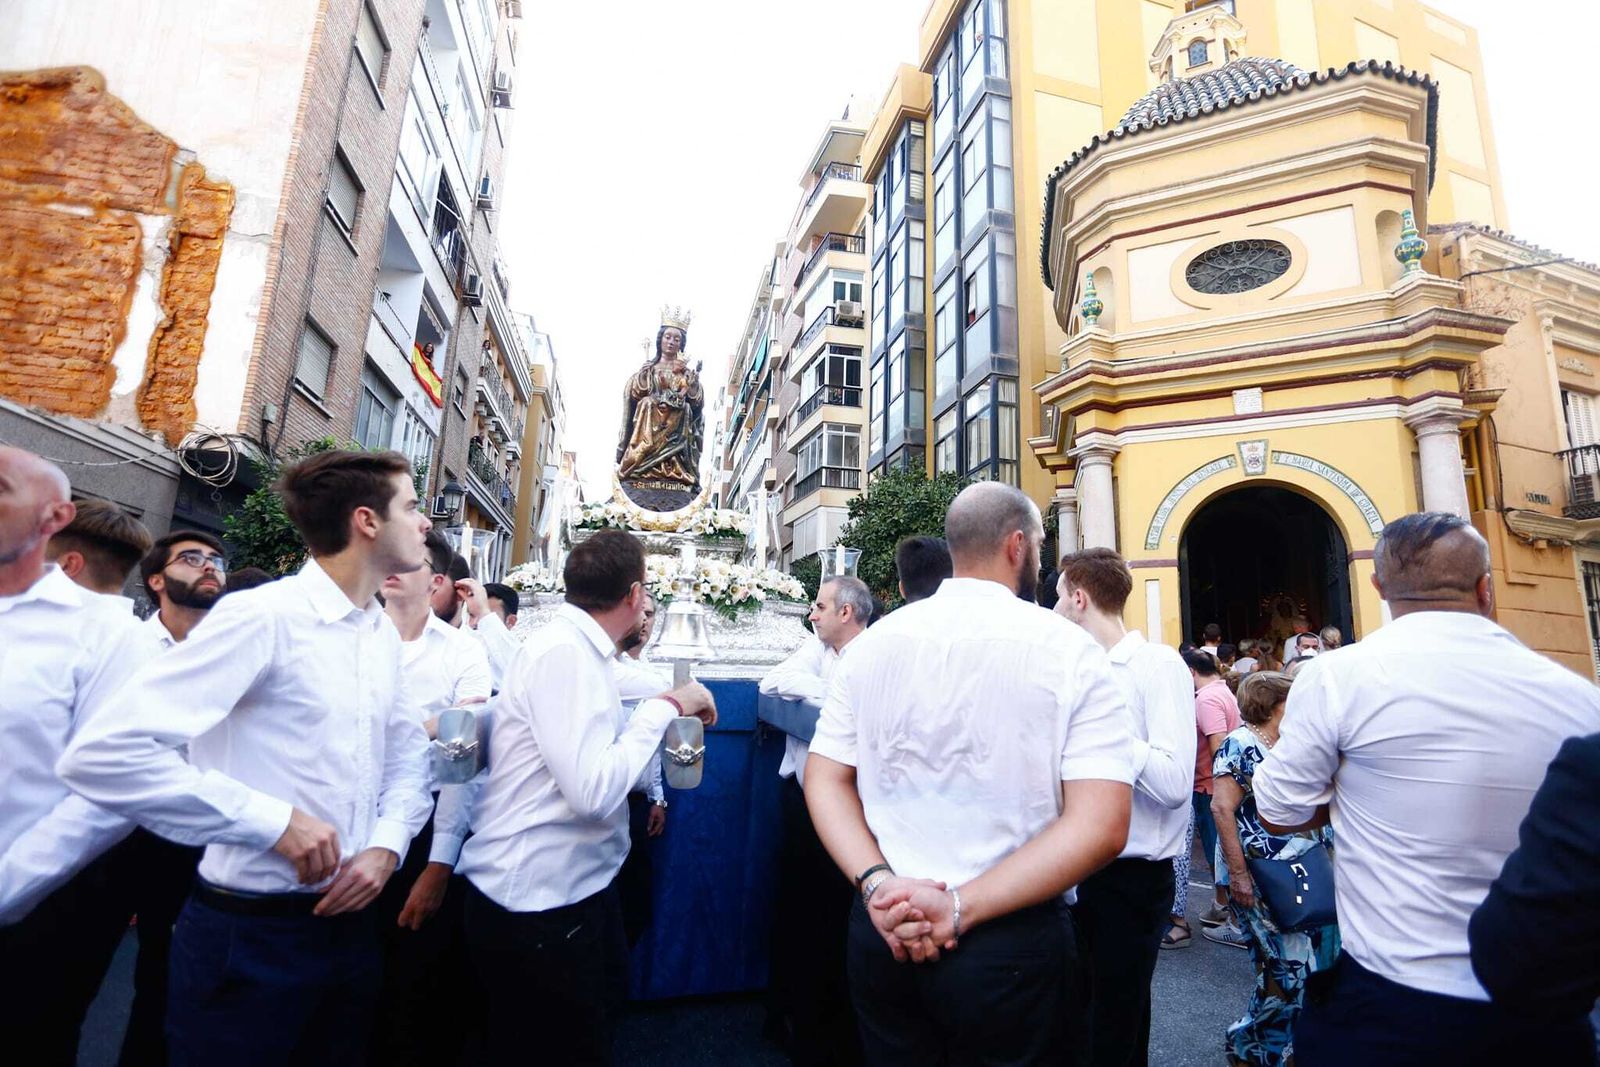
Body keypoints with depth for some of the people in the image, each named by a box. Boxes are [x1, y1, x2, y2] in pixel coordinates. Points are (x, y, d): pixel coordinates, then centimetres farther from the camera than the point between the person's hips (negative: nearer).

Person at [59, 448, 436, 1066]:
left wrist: (388, 843, -5)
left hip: (349, 920, 7)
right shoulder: (261, 616, -19)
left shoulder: (383, 633, 5)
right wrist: (273, 820, -22)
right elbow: (103, 755, -23)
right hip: (250, 934, -7)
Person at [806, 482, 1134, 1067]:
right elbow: (1100, 826, -17)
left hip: (885, 932, 3)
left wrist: (881, 886, -10)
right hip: (1011, 944, -3)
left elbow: (825, 781, -1)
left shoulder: (872, 643, 0)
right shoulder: (1067, 648, -10)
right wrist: (961, 906, -17)